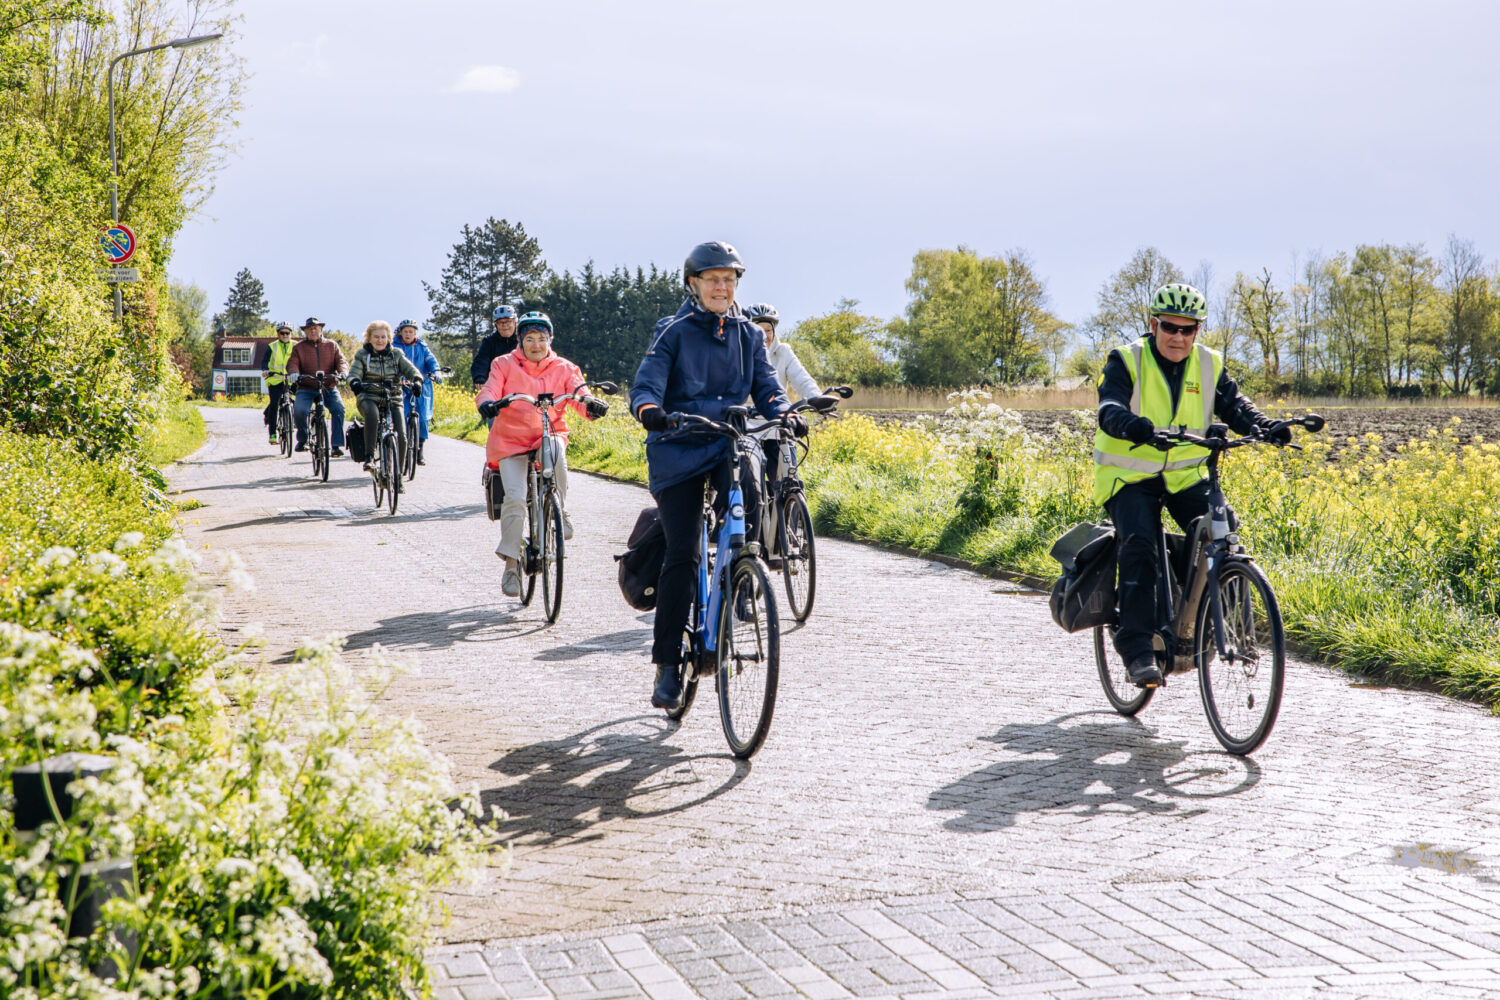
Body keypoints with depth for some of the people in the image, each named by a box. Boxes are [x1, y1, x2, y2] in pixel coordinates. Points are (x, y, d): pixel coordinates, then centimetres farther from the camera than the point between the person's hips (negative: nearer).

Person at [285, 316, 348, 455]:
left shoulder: (331, 346, 12)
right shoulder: (299, 347, 10)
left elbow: (341, 361, 1)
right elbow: (292, 363, -2)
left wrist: (342, 372, -22)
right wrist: (294, 374, -26)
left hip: (329, 388, 0)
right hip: (306, 388, 0)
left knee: (338, 408, -27)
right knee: (299, 410, -26)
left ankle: (337, 444, -23)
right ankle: (302, 440, 2)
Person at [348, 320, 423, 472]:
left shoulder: (396, 354, 11)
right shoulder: (362, 355, 8)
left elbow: (410, 370, 0)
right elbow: (353, 374, -5)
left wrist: (417, 380, -23)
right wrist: (355, 383, -29)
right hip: (369, 398, -2)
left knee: (401, 436, -14)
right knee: (372, 414, -39)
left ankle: (397, 472, 3)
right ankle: (369, 457, -36)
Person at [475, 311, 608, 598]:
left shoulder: (563, 368, 7)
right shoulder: (504, 365, 5)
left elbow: (578, 392, -7)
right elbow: (489, 390, -9)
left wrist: (591, 404, -32)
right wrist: (488, 403, -34)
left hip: (548, 434, 0)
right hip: (511, 440, 0)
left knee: (556, 448, -38)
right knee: (514, 498, -16)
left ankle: (561, 513, -18)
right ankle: (511, 564, -4)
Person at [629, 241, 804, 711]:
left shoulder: (749, 335, 11)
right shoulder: (674, 333, 0)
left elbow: (765, 386, 4)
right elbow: (646, 383, -12)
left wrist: (785, 413, -18)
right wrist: (648, 408, -35)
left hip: (730, 441, 3)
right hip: (679, 448, -2)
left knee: (747, 489, -33)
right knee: (682, 553, -6)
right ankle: (668, 662, 3)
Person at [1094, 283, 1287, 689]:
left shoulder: (1209, 365, 4)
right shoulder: (1127, 361, -8)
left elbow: (1234, 405, -4)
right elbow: (1110, 408, -23)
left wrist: (1264, 426, -26)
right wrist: (1136, 427, -46)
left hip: (1186, 475, 4)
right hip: (1130, 476, -3)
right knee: (1139, 547, -26)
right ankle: (1137, 648, -24)